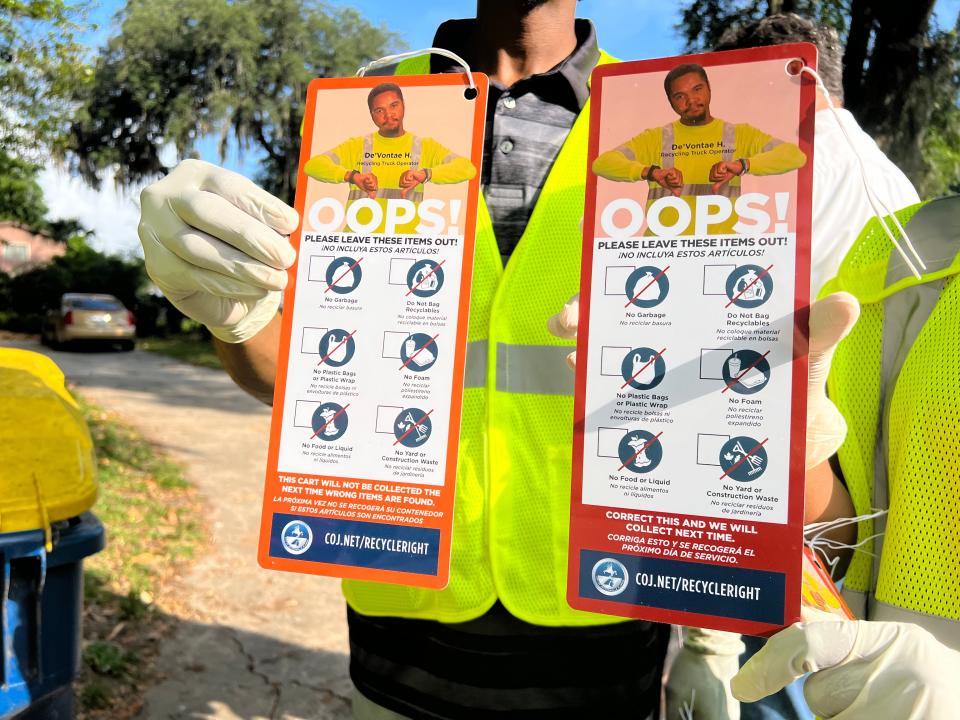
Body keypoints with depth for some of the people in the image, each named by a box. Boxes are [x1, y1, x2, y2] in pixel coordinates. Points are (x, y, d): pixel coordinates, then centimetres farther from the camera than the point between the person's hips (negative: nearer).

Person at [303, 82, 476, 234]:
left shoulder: (426, 147, 11)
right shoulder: (356, 146, 13)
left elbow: (467, 169, -3)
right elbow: (312, 165, 1)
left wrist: (425, 174, -19)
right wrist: (352, 176, -17)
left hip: (404, 240, 0)